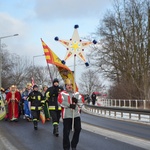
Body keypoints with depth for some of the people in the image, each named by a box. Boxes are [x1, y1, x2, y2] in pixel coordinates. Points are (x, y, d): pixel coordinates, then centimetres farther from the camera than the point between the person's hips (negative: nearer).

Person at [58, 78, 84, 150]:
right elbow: (60, 102, -12)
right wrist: (69, 105, -19)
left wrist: (76, 101, -11)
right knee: (66, 131, -2)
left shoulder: (77, 93, 16)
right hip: (67, 115, -4)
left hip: (76, 114, 4)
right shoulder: (62, 93, 2)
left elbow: (81, 101, 10)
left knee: (78, 129, 4)